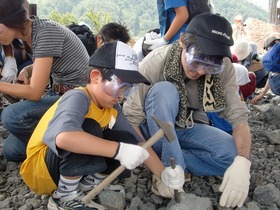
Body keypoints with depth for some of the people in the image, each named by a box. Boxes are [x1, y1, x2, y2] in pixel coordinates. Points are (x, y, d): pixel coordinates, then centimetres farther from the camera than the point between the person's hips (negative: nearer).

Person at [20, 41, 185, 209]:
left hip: (73, 169, 7)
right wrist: (120, 150, -43)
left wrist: (163, 173, -12)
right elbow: (64, 138, -47)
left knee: (127, 140, -10)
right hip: (40, 170, -7)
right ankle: (65, 196, -14)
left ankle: (87, 185, -1)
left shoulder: (113, 109, -1)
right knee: (90, 129, -33)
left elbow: (138, 144, 1)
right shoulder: (78, 98, -26)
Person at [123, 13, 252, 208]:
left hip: (190, 129, 3)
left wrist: (242, 162, -37)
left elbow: (238, 115, -20)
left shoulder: (224, 68, -18)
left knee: (234, 156, -23)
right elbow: (131, 117, -26)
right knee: (164, 90, -34)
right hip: (156, 129, -2)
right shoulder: (155, 63, -27)